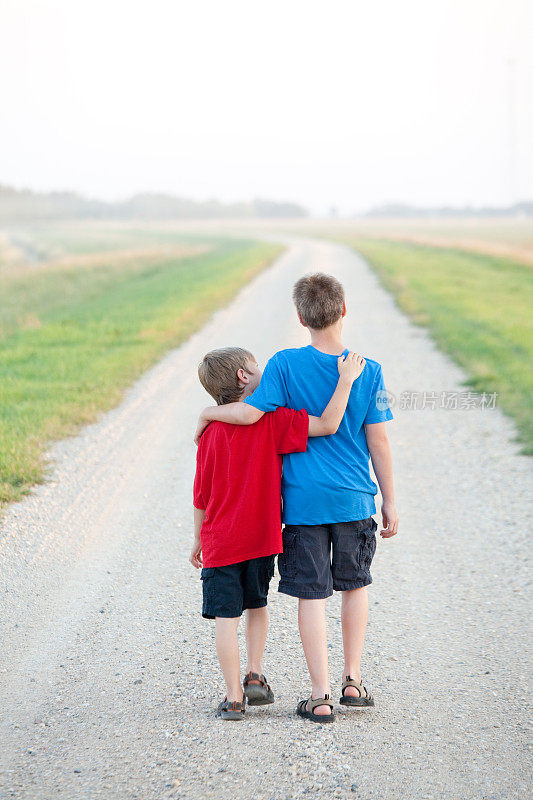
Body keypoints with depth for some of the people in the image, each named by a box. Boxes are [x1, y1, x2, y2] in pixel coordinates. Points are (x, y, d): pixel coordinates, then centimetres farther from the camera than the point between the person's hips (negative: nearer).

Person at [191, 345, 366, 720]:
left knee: (226, 616, 4)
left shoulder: (212, 432, -2)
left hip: (220, 540, 1)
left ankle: (234, 698, 5)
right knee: (257, 604, 21)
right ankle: (255, 675, 16)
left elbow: (201, 495, 4)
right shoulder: (272, 421, -11)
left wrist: (199, 540, 16)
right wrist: (346, 380, -13)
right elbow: (327, 425, -21)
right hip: (261, 536, -1)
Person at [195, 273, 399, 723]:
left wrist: (208, 413, 4)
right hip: (354, 499, 2)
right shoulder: (369, 371, -4)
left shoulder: (286, 365, -9)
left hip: (303, 500, -1)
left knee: (312, 594, 4)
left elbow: (249, 413, -16)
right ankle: (353, 681, 24)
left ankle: (320, 697, 6)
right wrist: (389, 501, 7)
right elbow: (378, 442, -2)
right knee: (355, 585, 20)